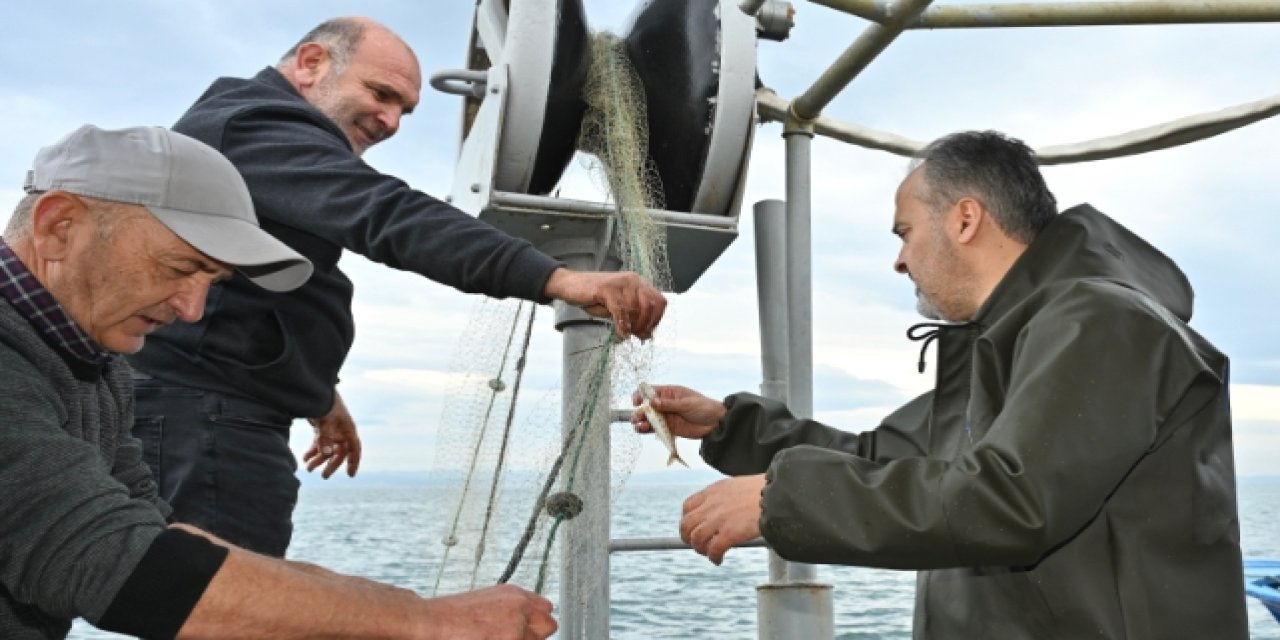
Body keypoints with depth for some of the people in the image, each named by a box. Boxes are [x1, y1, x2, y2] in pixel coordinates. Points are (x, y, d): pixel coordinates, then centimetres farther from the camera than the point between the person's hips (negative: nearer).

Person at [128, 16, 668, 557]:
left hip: (208, 417, 11)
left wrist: (315, 392, 31)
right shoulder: (258, 126, -12)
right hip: (202, 418, -11)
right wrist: (557, 279, -38)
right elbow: (387, 217, -29)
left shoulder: (243, 129, 24)